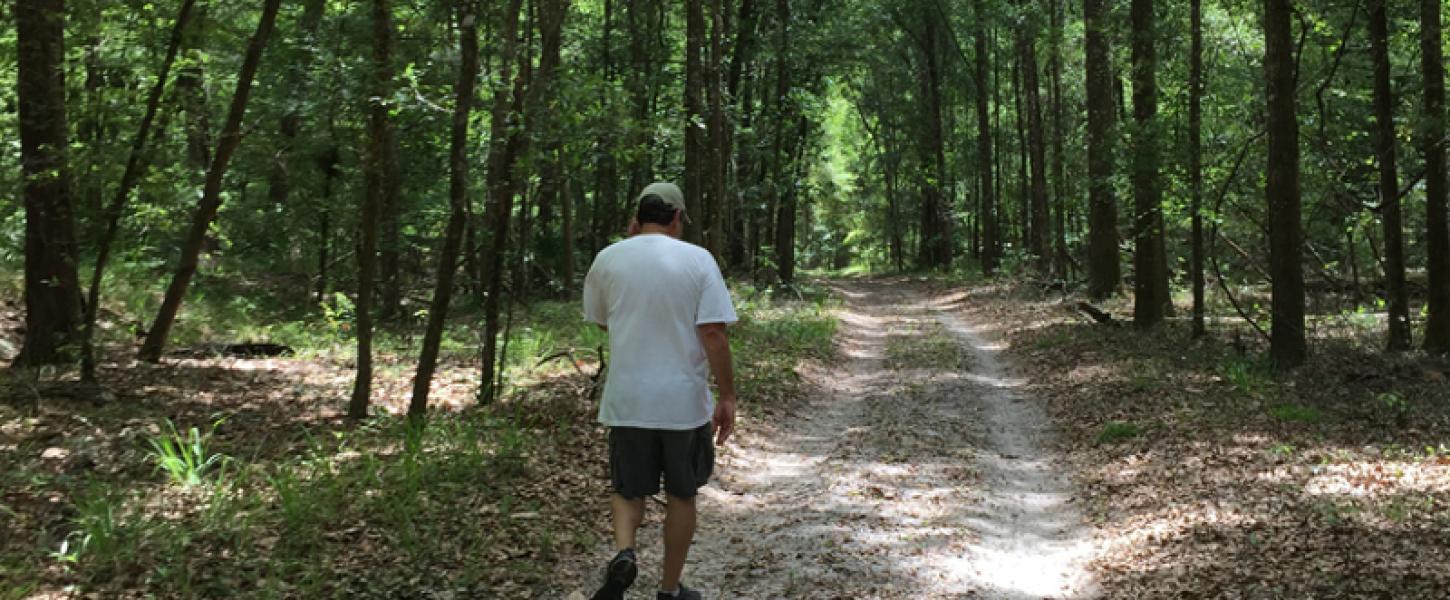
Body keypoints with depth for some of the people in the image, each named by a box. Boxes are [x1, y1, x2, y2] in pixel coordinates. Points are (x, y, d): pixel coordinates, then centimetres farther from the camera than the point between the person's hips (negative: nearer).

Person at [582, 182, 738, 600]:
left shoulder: (608, 259, 0)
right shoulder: (697, 260, -8)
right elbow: (713, 334, -12)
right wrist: (727, 397, -4)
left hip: (627, 401, 2)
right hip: (685, 402, -1)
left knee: (628, 489, 16)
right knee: (681, 495, 14)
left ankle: (624, 553, -11)